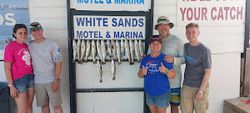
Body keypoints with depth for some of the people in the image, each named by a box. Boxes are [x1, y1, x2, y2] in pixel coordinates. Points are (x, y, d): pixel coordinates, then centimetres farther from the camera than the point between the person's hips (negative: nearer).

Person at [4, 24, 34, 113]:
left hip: (30, 78, 6)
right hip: (19, 80, -6)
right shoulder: (10, 47, -10)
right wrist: (11, 86, -14)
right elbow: (7, 68, -11)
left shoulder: (26, 46, 9)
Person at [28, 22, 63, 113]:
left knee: (56, 105, 0)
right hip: (38, 82, 4)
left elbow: (58, 63, -8)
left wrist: (57, 80, -14)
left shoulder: (51, 44, -5)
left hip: (52, 81, -4)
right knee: (44, 105, 12)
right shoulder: (30, 45, 6)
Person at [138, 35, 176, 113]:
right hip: (149, 92, 4)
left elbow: (173, 76, -9)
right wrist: (142, 73, -13)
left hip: (162, 92, -4)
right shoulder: (145, 59, 4)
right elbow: (139, 75, 9)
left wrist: (166, 71, -28)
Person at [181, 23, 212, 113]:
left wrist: (201, 90, -14)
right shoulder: (185, 47, 4)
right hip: (186, 87, 4)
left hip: (200, 87, -4)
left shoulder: (204, 50, -11)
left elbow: (207, 72, -10)